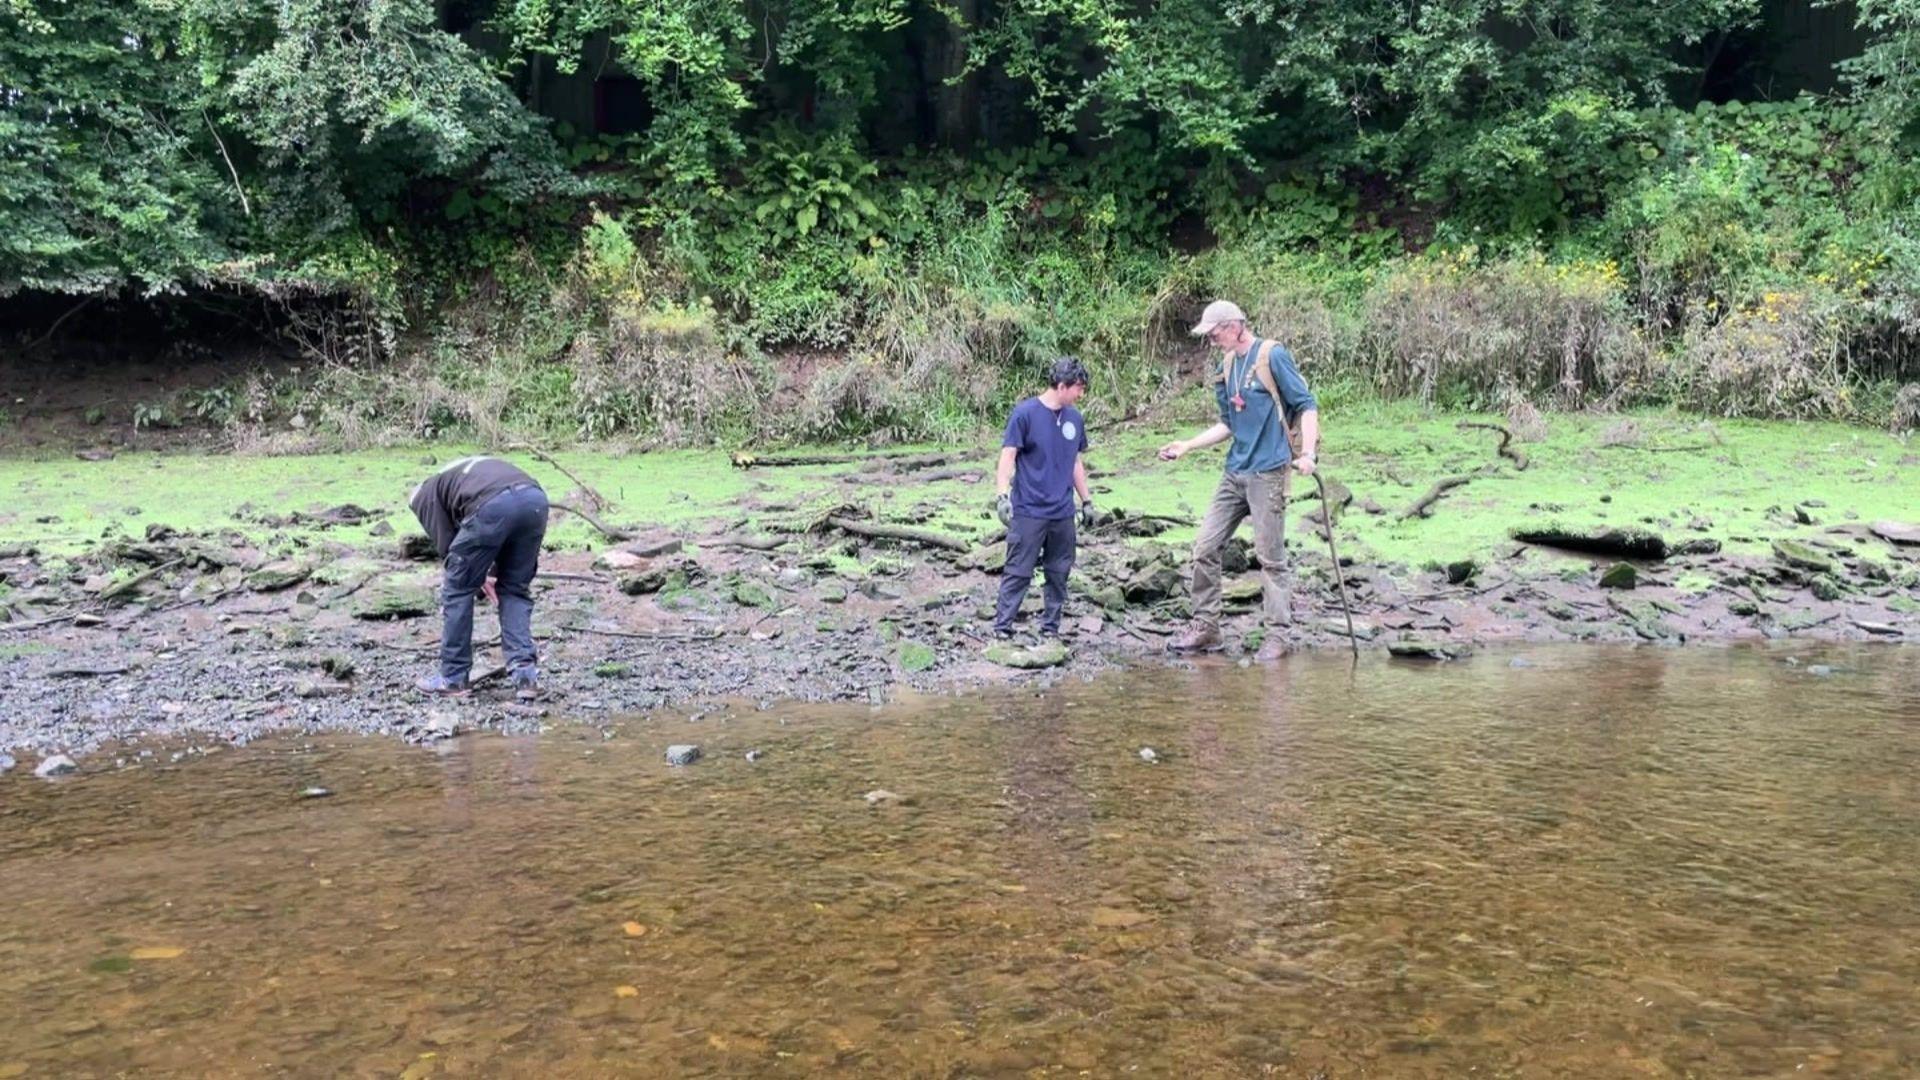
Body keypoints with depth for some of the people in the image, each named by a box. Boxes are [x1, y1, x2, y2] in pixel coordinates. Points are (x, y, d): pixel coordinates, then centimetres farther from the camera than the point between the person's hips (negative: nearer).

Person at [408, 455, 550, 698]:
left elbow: (445, 543, 19)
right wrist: (493, 574, 33)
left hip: (491, 505, -5)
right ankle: (525, 674, 10)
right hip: (535, 498, 6)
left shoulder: (425, 493, 27)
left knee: (458, 589, 14)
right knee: (516, 590, 21)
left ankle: (452, 678, 22)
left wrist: (478, 577, 30)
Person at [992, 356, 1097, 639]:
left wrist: (1087, 501, 18)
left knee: (1059, 573, 11)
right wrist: (1002, 495, -21)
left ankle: (1050, 629, 22)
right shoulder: (1025, 413, -9)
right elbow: (1008, 455, -11)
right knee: (1018, 573, -3)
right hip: (1029, 511, -6)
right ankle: (1001, 628, 3)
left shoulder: (1075, 418, 8)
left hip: (1063, 513, 6)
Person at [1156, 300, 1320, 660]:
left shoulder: (1273, 356, -7)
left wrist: (1307, 452, -21)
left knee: (1270, 558, -2)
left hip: (1268, 472, -7)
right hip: (1235, 473, 7)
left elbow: (1307, 405, -9)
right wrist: (1187, 445, 15)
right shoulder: (1226, 367, 14)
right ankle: (1205, 627, 14)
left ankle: (1278, 635, 6)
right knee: (1205, 548, 5)